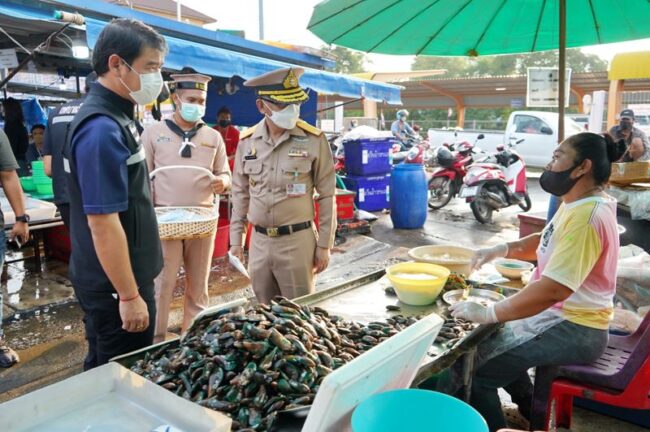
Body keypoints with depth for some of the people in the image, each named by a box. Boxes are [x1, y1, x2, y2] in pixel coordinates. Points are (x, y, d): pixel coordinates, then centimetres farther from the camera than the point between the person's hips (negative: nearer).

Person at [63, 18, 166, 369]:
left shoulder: (115, 116, 7)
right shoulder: (103, 129, -23)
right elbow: (102, 222, -25)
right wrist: (129, 295, -20)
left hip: (109, 280, 9)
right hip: (114, 285, -9)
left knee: (105, 373, 23)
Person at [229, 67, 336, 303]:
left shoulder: (314, 139, -8)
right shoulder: (247, 141, 2)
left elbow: (326, 195, -4)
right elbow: (240, 193, 10)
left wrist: (324, 244, -4)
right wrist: (236, 239, 9)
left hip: (297, 241, -3)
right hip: (259, 241, 4)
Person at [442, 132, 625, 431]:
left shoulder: (586, 216, -27)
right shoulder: (577, 204, 7)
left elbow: (552, 290, -32)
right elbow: (547, 242, 21)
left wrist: (488, 313, -25)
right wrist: (502, 249, 2)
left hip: (574, 330, -11)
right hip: (559, 315, 11)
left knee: (474, 369, -16)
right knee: (490, 340, 24)